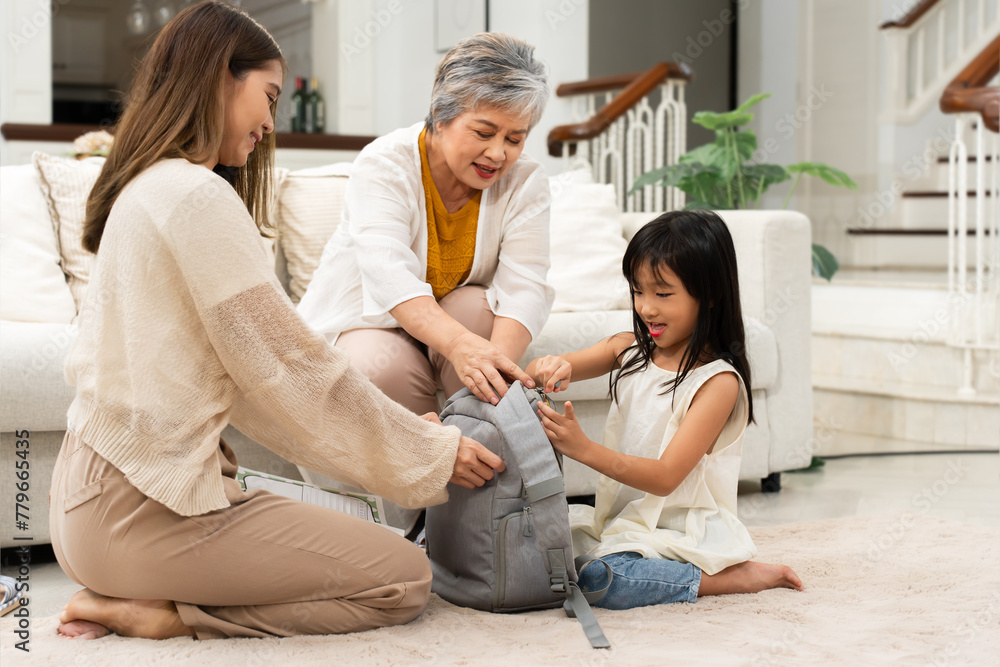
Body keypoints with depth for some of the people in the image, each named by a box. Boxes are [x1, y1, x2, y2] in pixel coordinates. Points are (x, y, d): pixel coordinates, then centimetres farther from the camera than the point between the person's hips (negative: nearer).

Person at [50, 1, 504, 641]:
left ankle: (127, 593, 7)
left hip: (94, 497, 10)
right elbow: (290, 364, -13)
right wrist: (433, 452, -2)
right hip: (143, 509, -10)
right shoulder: (197, 195, -15)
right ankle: (160, 613, -7)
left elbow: (249, 367, 15)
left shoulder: (144, 189, 16)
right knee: (406, 578, -3)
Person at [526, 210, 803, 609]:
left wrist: (584, 449, -33)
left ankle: (729, 577, -10)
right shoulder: (628, 350, 6)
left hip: (681, 531, -8)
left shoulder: (718, 381, -14)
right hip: (621, 517, 8)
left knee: (599, 578, -32)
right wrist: (550, 368, -23)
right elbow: (539, 373, 2)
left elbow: (665, 478, -20)